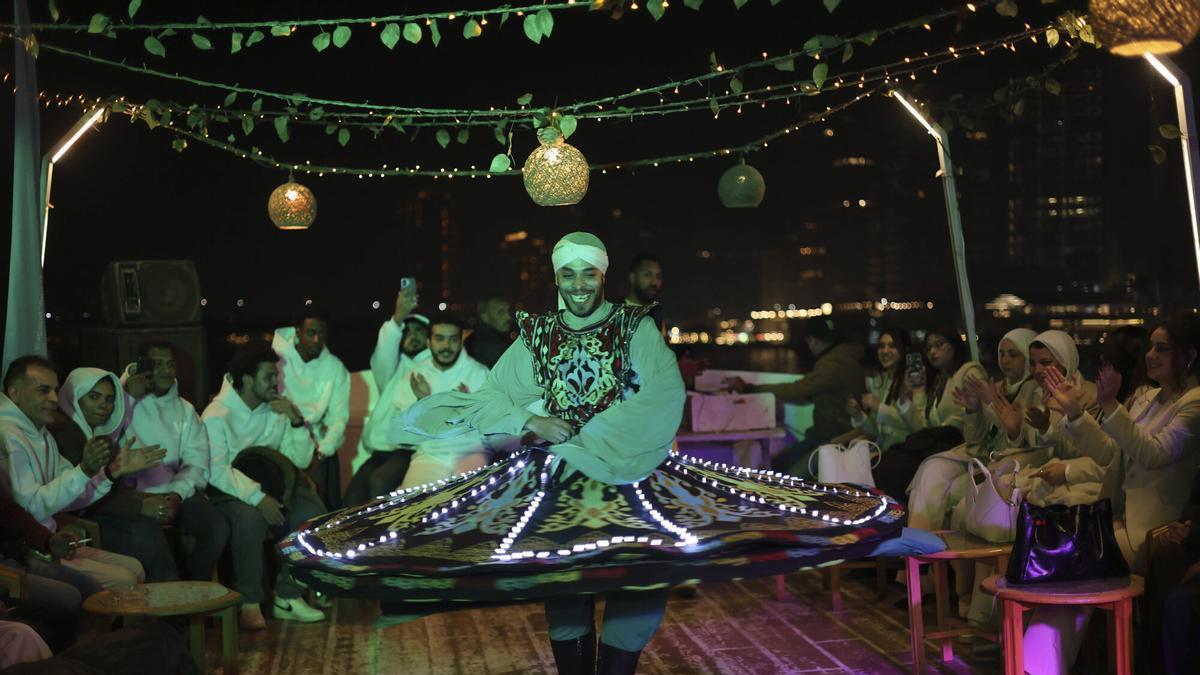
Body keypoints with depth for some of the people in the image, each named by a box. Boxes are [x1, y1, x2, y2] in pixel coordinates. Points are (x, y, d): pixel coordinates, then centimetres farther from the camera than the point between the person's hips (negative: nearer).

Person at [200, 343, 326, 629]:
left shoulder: (277, 408, 8)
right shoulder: (217, 415, -11)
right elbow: (216, 471, -23)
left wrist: (297, 421, -9)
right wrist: (257, 497, -33)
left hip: (269, 484, 6)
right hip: (228, 491, -5)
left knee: (313, 512, -19)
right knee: (250, 517, -38)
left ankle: (288, 596, -12)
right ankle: (249, 603, -23)